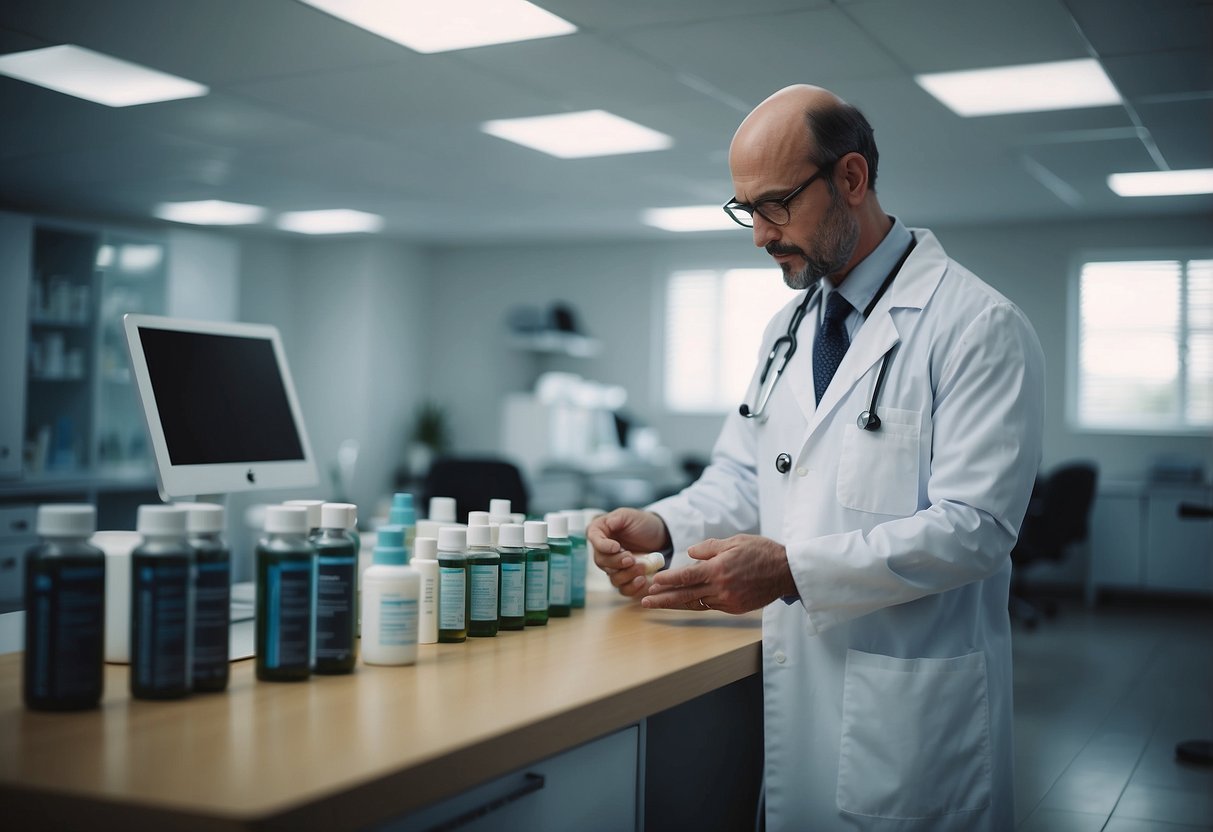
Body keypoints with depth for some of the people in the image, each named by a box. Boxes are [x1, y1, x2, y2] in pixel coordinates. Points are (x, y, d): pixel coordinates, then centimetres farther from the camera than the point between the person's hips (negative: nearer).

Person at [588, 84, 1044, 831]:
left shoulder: (980, 326, -13)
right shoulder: (789, 326, 12)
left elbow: (973, 526, -19)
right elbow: (745, 476, 14)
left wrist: (793, 569, -26)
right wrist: (664, 527, -6)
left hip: (909, 711, -6)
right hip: (789, 685, 7)